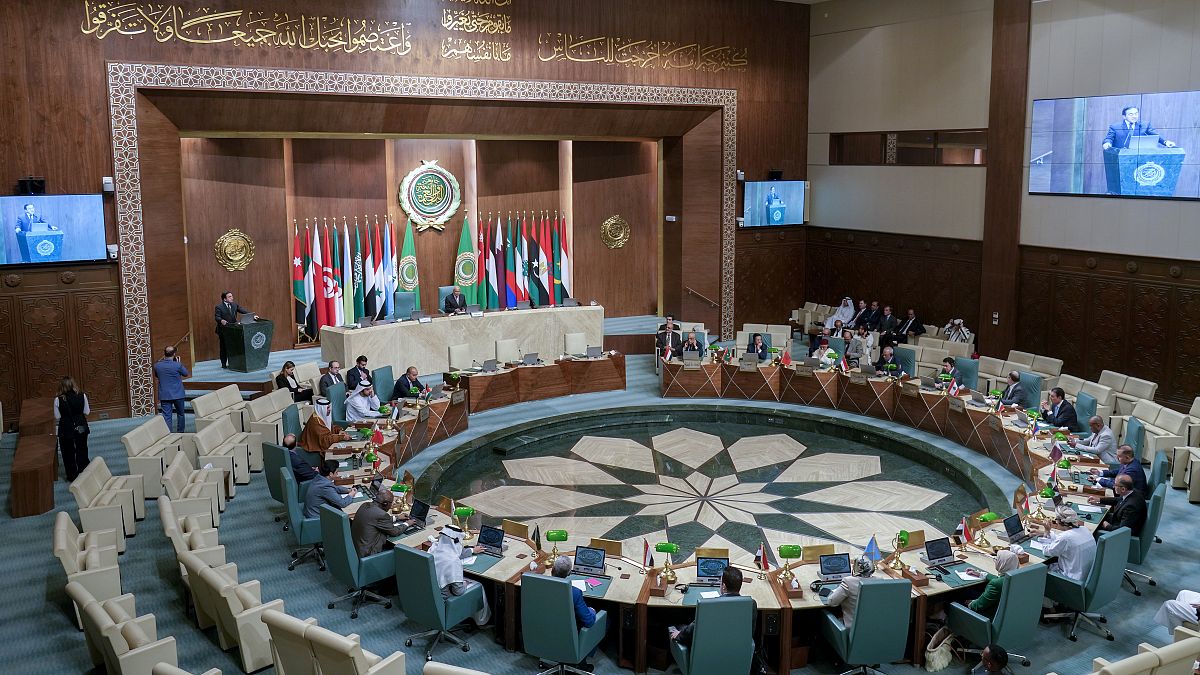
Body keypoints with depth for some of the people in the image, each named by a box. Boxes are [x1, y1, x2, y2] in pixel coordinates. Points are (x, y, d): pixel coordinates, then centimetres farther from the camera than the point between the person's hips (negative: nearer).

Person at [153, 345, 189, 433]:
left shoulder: (157, 365, -6)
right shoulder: (177, 365, -16)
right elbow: (186, 373, 3)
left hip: (164, 395, 2)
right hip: (177, 394, -2)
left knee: (166, 416, 2)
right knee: (180, 414, 17)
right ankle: (180, 432, 25)